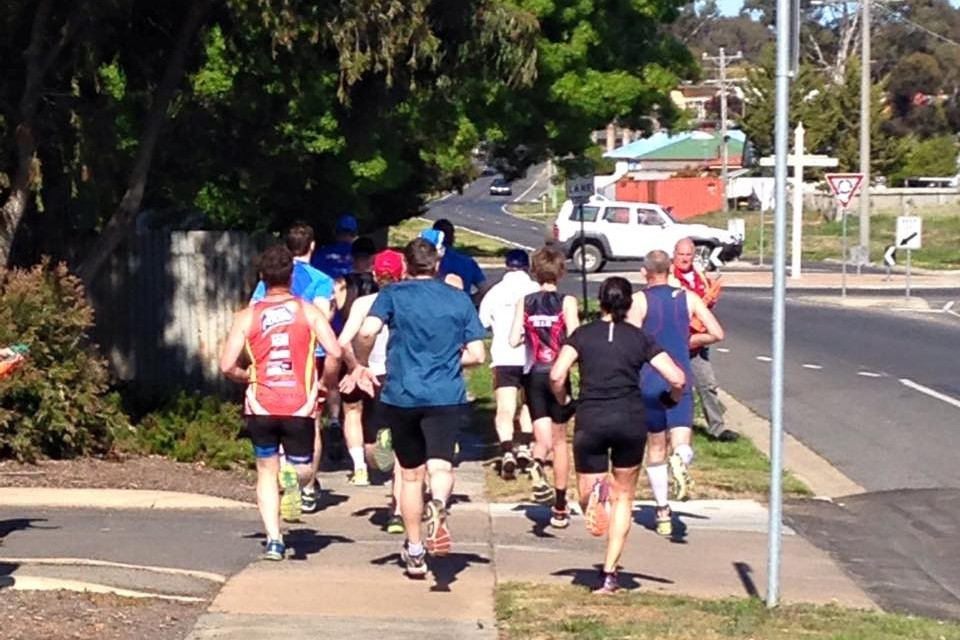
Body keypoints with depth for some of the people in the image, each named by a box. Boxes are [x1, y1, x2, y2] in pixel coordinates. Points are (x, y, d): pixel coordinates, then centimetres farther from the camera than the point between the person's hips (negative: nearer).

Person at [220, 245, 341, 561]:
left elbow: (227, 366, -3)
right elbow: (334, 352, -9)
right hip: (299, 408, -1)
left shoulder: (247, 317, 2)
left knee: (267, 473, 14)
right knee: (304, 470, 18)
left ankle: (274, 540, 3)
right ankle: (295, 477, -17)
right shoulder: (308, 312, 0)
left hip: (261, 408, 1)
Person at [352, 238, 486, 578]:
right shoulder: (459, 299, 9)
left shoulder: (393, 294, 3)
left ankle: (414, 552, 23)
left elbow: (367, 333, -14)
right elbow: (477, 354, 6)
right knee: (440, 466, -10)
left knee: (411, 475, 15)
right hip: (446, 397, 0)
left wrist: (362, 366, 3)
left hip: (402, 395, 0)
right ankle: (438, 503, -46)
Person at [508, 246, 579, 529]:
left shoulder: (525, 302, 1)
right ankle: (560, 507, 13)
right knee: (559, 440, 11)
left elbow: (513, 340, -5)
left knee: (543, 438, 7)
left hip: (534, 375, 1)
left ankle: (537, 464, -30)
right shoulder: (567, 302, -6)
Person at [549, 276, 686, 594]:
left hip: (590, 421, -1)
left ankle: (595, 493, -25)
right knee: (623, 497, 16)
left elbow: (557, 375, -10)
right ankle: (609, 574, 10)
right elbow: (678, 378, -2)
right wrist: (672, 399, 19)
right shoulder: (640, 337, 4)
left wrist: (562, 402, 9)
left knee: (586, 493, 13)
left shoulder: (583, 335, 4)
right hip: (630, 421, 1)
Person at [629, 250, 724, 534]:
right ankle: (681, 460, -39)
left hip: (648, 382, 0)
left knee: (655, 448, 13)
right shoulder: (688, 298, 6)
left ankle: (663, 512, 14)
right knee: (682, 444, -2)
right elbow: (717, 333, 2)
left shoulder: (639, 300, -3)